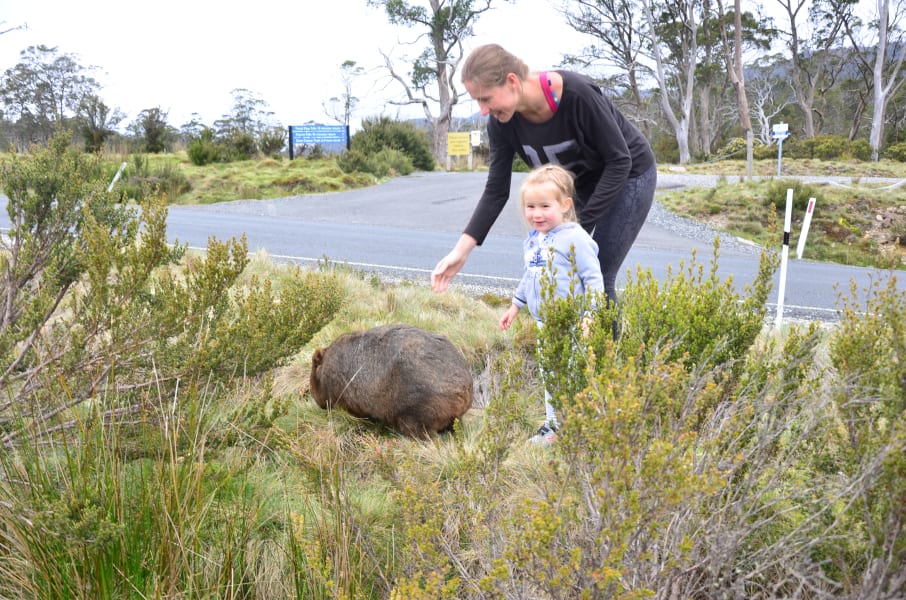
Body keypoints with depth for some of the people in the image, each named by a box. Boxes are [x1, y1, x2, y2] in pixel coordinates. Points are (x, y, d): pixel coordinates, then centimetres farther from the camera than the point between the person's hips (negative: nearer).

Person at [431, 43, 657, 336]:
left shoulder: (577, 93, -35)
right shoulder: (502, 122, -18)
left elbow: (619, 161, -25)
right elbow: (496, 190, -12)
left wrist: (580, 225, -27)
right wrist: (461, 249, -21)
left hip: (627, 176, -5)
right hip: (580, 183, 6)